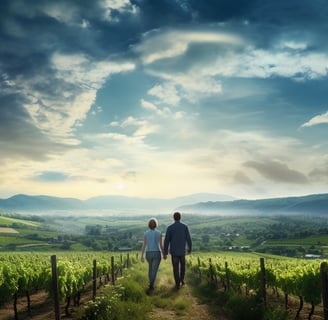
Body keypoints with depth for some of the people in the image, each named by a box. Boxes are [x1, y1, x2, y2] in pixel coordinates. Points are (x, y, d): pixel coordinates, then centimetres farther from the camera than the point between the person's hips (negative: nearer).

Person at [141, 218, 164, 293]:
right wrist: (164, 254, 10)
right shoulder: (159, 233, -9)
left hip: (148, 254, 3)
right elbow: (161, 245, -5)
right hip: (157, 254, -3)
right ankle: (150, 287, -18)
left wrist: (142, 256, -1)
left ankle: (151, 283, 35)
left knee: (150, 267, 28)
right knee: (154, 271, -4)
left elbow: (144, 245, -6)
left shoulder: (146, 233, -5)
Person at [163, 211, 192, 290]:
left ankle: (178, 284, 13)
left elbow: (166, 241, -10)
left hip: (174, 251, -1)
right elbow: (188, 239, -3)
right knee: (182, 265, 27)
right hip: (182, 251, 1)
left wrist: (165, 253, -3)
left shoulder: (169, 228, -10)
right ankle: (181, 279, 28)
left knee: (176, 268, 10)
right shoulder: (185, 226, -8)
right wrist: (190, 248, 14)